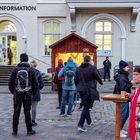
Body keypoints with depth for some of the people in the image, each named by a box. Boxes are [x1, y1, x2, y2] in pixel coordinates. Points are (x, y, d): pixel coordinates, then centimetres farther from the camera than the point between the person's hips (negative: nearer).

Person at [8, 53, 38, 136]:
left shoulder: (15, 69, -2)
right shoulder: (30, 70, -3)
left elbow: (11, 82, 1)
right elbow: (35, 83, -1)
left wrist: (12, 91, 15)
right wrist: (33, 92, 14)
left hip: (17, 94, 0)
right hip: (27, 95, 0)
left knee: (16, 112, 6)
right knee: (27, 112, 6)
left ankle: (15, 131, 10)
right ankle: (29, 130, 12)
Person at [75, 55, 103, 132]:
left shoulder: (78, 68, 2)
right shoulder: (92, 68, -13)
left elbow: (76, 80, 9)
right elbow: (98, 77, -5)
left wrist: (78, 87, 25)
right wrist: (101, 82, 17)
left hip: (81, 90, 6)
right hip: (89, 90, -5)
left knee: (86, 106, 21)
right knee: (86, 107, -3)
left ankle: (89, 121, 38)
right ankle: (80, 125, -11)